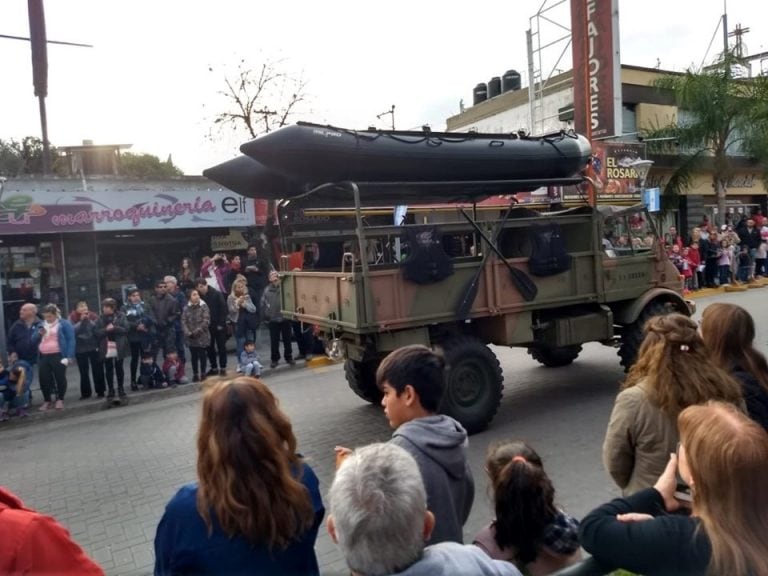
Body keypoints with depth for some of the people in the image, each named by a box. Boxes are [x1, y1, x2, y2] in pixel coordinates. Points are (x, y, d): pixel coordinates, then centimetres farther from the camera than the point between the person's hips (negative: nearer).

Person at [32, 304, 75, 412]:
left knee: (60, 378, 1)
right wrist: (39, 334, -5)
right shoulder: (41, 325, 15)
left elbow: (71, 340, -8)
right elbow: (33, 341, 16)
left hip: (58, 356, -5)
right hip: (44, 357, 6)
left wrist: (68, 356, -16)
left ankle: (60, 399, 17)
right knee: (43, 379, 5)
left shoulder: (64, 324, -3)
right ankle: (47, 400, 20)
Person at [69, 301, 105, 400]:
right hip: (80, 349, 0)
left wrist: (89, 320, -14)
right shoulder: (72, 318, -2)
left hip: (94, 347, 0)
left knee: (97, 370, 2)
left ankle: (100, 391, 11)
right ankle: (85, 393, 16)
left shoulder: (93, 317, -1)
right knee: (83, 372, 7)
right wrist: (81, 321, -17)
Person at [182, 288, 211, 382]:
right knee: (194, 356, 9)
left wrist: (197, 331, -15)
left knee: (202, 355, 4)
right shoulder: (186, 308, 4)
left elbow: (206, 321, -11)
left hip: (202, 336, -2)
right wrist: (188, 333, -12)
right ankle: (195, 375, 18)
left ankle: (203, 374, 15)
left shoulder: (204, 306, -5)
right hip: (190, 337, 3)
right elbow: (183, 321, 1)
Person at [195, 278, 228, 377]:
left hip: (219, 325, -4)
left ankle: (223, 368, 13)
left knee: (221, 347, 5)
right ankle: (214, 368, 21)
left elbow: (223, 309, -11)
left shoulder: (217, 294, -11)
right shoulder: (199, 296, -2)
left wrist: (221, 324, -14)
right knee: (210, 348, 9)